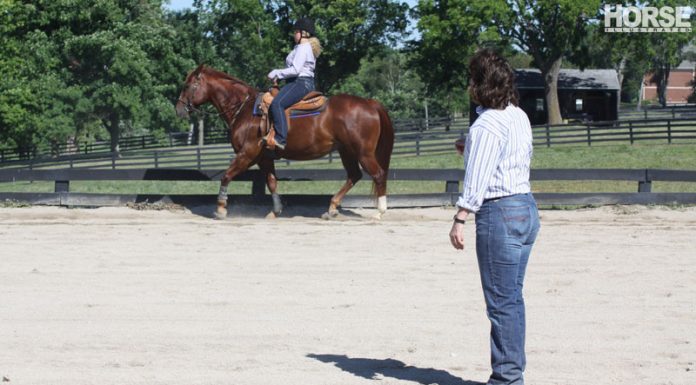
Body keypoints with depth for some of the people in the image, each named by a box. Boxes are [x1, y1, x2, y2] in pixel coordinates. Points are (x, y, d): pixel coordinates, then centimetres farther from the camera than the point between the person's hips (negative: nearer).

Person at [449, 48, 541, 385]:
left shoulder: (486, 125, -16)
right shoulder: (519, 117, 10)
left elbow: (476, 180, -20)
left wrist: (459, 220, -19)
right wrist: (472, 150, 23)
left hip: (499, 212, -9)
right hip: (526, 207, 9)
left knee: (501, 301, -2)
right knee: (513, 297, 16)